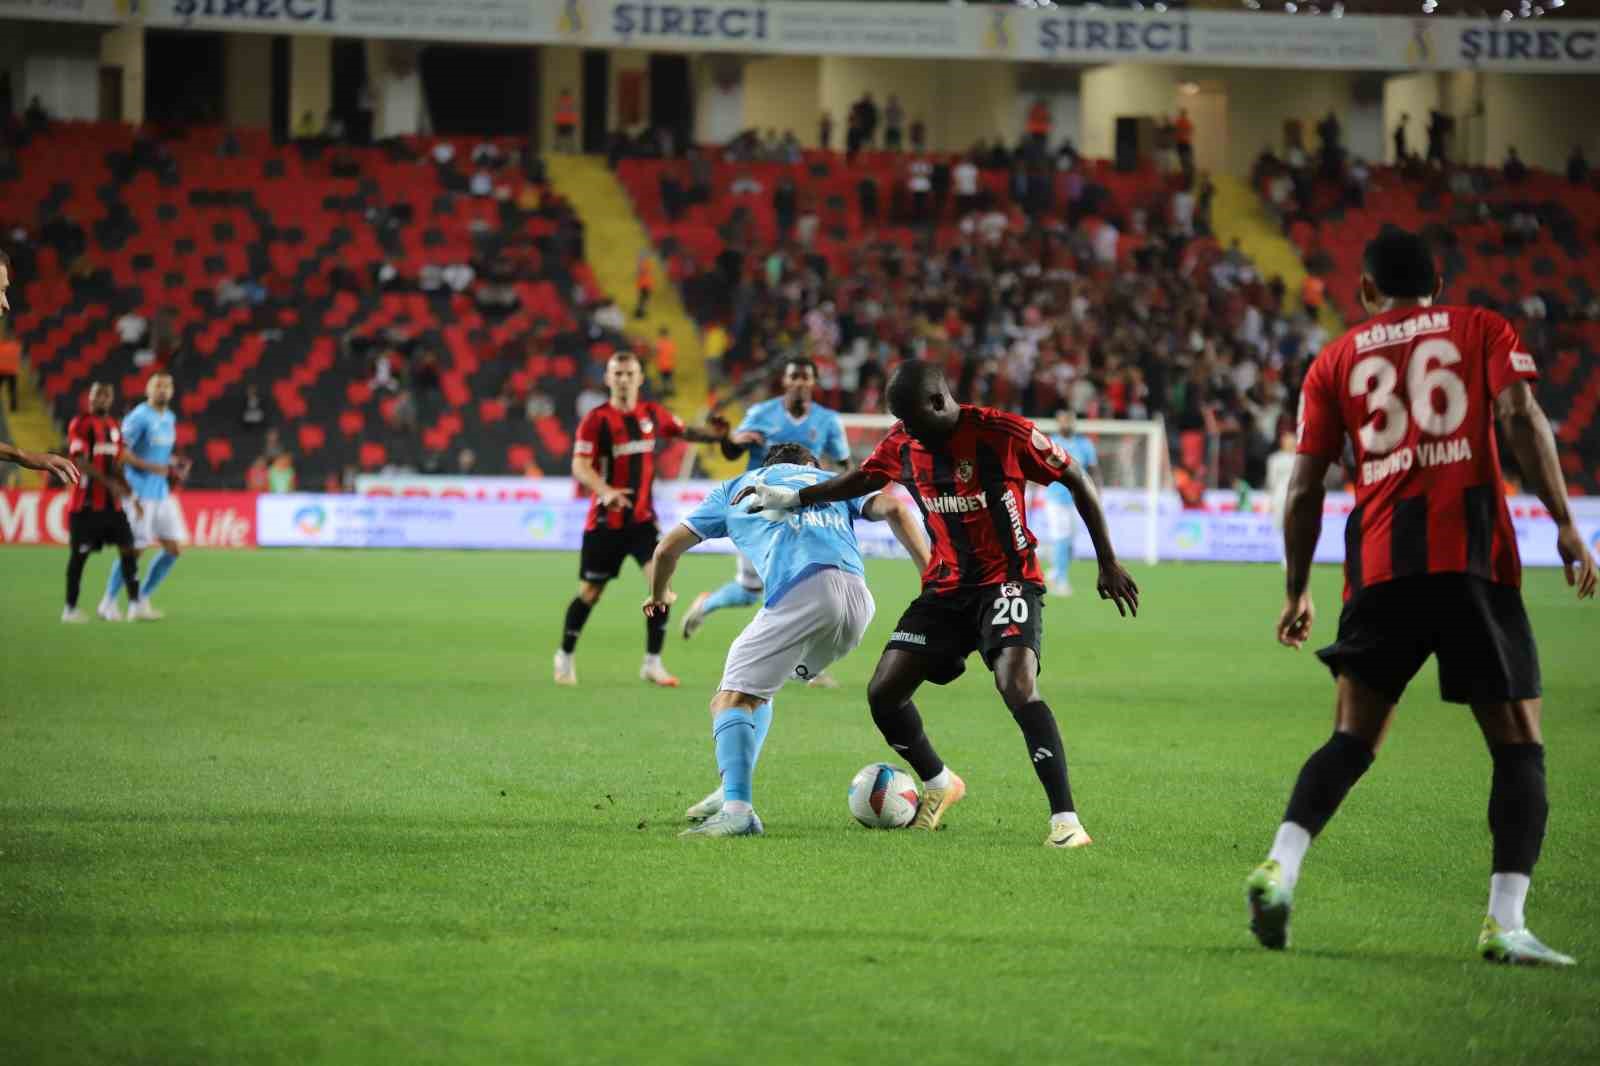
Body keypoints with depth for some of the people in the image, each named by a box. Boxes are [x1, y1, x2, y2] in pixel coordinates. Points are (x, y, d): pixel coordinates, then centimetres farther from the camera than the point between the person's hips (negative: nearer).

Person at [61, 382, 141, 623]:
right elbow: (80, 462, -17)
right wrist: (110, 483, -24)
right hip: (86, 502, -7)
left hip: (112, 502, 7)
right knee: (79, 554, -1)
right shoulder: (80, 425, -7)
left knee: (127, 548, 0)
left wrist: (127, 490, 10)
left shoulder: (114, 426, 15)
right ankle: (70, 608, 7)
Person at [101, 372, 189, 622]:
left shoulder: (170, 418, 14)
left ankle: (140, 601, 14)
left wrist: (172, 464, 7)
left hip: (161, 493, 8)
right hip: (140, 494, -8)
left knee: (174, 549, 4)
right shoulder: (139, 417, -12)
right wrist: (151, 467, -23)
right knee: (134, 550, -6)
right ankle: (108, 602, 11)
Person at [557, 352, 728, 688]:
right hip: (605, 520, -3)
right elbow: (579, 467, -18)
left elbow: (683, 431, 20)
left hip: (642, 518, 3)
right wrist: (606, 491, -36)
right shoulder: (596, 420, -10)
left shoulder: (652, 414, 3)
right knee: (590, 593, 6)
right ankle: (565, 657, 28)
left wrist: (713, 433, 0)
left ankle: (652, 663, -6)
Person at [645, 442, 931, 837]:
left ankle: (735, 809, -26)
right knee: (754, 689, 25)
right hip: (858, 599, 4)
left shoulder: (736, 488, 29)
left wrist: (659, 596, 49)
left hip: (798, 593, -4)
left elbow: (667, 549, 29)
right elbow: (894, 507, 15)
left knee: (731, 700, -5)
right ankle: (734, 792, 18)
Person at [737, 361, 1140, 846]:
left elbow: (1078, 480, -5)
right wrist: (791, 498, 11)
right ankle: (939, 784, 25)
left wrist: (1108, 564, -2)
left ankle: (1065, 819, -26)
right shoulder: (902, 443, 0)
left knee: (1017, 686, -29)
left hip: (1008, 582, -6)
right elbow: (862, 480, 21)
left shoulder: (1002, 433, -16)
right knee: (883, 693, -2)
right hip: (945, 588, 6)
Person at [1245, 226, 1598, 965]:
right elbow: (1520, 418, -6)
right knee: (1519, 745, 4)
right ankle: (1504, 923, -9)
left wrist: (1298, 591, 23)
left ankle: (1281, 867, -12)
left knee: (1352, 740, 11)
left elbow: (1303, 492, 13)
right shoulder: (1482, 330, 12)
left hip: (1380, 565, 2)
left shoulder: (1336, 361, 17)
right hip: (1473, 554, -2)